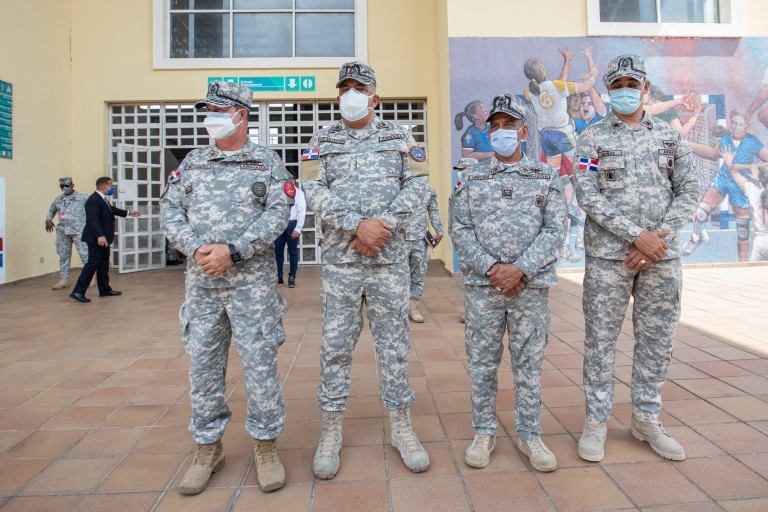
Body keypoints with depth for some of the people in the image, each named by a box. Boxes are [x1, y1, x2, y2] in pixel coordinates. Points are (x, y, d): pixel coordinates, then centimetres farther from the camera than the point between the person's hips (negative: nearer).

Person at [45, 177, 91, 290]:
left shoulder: (83, 197, 2)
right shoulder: (58, 199, 16)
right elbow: (51, 210, 29)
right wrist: (48, 219, 9)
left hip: (79, 230, -5)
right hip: (62, 231, 5)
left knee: (84, 254, -8)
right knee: (63, 255, 7)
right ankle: (64, 279, 14)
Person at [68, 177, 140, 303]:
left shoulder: (103, 199, 14)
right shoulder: (94, 200, -19)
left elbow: (112, 209, 32)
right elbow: (93, 219, -29)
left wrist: (128, 213, 40)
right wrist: (100, 236, -38)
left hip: (103, 238, 11)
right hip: (96, 239, -11)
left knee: (104, 264, 16)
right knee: (93, 263, -9)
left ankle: (105, 289, 25)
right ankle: (78, 291, -5)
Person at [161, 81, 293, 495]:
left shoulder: (268, 162, 4)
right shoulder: (192, 162, 14)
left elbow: (278, 213, -7)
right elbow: (170, 210, 8)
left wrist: (232, 251, -16)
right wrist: (196, 248, -10)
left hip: (252, 280, -3)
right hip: (200, 280, 4)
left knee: (260, 363, 0)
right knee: (202, 365, 9)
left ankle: (266, 446, 17)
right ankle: (208, 448, 25)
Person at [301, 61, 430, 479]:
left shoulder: (399, 136, 12)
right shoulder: (322, 141, 10)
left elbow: (414, 185, 2)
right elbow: (314, 191, -3)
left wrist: (383, 225, -13)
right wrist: (358, 225, -16)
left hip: (390, 257, 0)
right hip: (340, 258, 0)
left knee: (393, 341, 6)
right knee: (336, 344, 4)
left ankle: (401, 427, 20)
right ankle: (331, 431, 19)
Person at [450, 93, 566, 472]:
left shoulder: (546, 176, 8)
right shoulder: (471, 177, 8)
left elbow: (555, 230, 0)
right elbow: (459, 230, 2)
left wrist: (520, 269, -13)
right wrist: (491, 268, -11)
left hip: (532, 284, 0)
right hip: (482, 285, 1)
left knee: (529, 362, 8)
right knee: (482, 362, 7)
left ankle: (529, 435, 23)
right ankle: (484, 433, 22)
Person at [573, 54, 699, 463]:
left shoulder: (670, 137, 11)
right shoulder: (592, 138, 2)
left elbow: (688, 191, 7)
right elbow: (588, 196, -8)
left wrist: (660, 236, -9)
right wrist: (637, 236, -15)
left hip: (662, 256, 3)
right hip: (608, 255, -3)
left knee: (657, 338, 9)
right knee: (601, 337, 1)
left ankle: (646, 420, 25)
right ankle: (596, 421, 15)